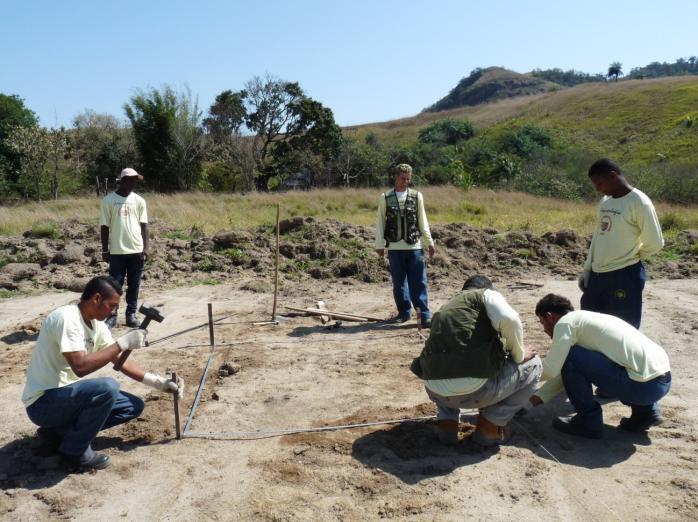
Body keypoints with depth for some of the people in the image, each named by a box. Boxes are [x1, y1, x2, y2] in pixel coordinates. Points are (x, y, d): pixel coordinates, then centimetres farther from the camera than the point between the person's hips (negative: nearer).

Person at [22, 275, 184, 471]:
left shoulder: (97, 325, 4)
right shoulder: (66, 318, -23)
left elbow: (121, 362, 9)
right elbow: (80, 367, -31)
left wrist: (158, 382, 1)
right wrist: (122, 343, -27)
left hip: (69, 394, 9)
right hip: (43, 401, -9)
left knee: (134, 406, 4)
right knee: (107, 387, -32)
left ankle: (60, 431, 9)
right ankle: (75, 451, -9)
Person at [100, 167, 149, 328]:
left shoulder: (139, 200, 6)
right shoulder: (109, 200, -1)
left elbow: (144, 225, 7)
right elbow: (104, 227, 0)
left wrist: (145, 248, 0)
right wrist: (105, 250, -2)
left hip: (136, 250, 2)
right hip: (117, 251, -2)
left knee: (134, 285, 7)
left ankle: (131, 314, 17)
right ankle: (111, 316, 10)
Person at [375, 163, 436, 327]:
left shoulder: (417, 196, 6)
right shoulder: (385, 197, 4)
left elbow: (423, 221, 8)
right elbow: (380, 221, 6)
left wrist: (429, 242, 4)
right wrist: (379, 244, 1)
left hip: (414, 246, 0)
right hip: (395, 247, 1)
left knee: (419, 282, -3)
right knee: (399, 282, 8)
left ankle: (424, 314, -1)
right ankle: (404, 312, 20)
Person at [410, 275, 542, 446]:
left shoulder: (446, 308, 31)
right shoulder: (487, 295, 12)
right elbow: (508, 319, -13)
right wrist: (519, 355, 6)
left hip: (435, 391, 6)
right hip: (474, 388, -6)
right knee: (532, 364, 19)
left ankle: (446, 423, 19)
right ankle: (489, 426, 13)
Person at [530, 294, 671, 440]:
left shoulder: (565, 322, -4)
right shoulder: (584, 320, 22)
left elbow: (550, 369, -7)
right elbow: (567, 372, 29)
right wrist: (537, 397, 29)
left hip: (645, 384, -9)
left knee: (569, 358, -7)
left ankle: (588, 422, 4)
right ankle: (645, 411, 21)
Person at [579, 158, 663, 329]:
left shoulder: (639, 202, -13)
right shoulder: (605, 201, 10)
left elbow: (655, 243, -13)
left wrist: (630, 257, 2)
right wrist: (587, 269, 13)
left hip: (625, 276, -8)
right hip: (597, 275, 8)